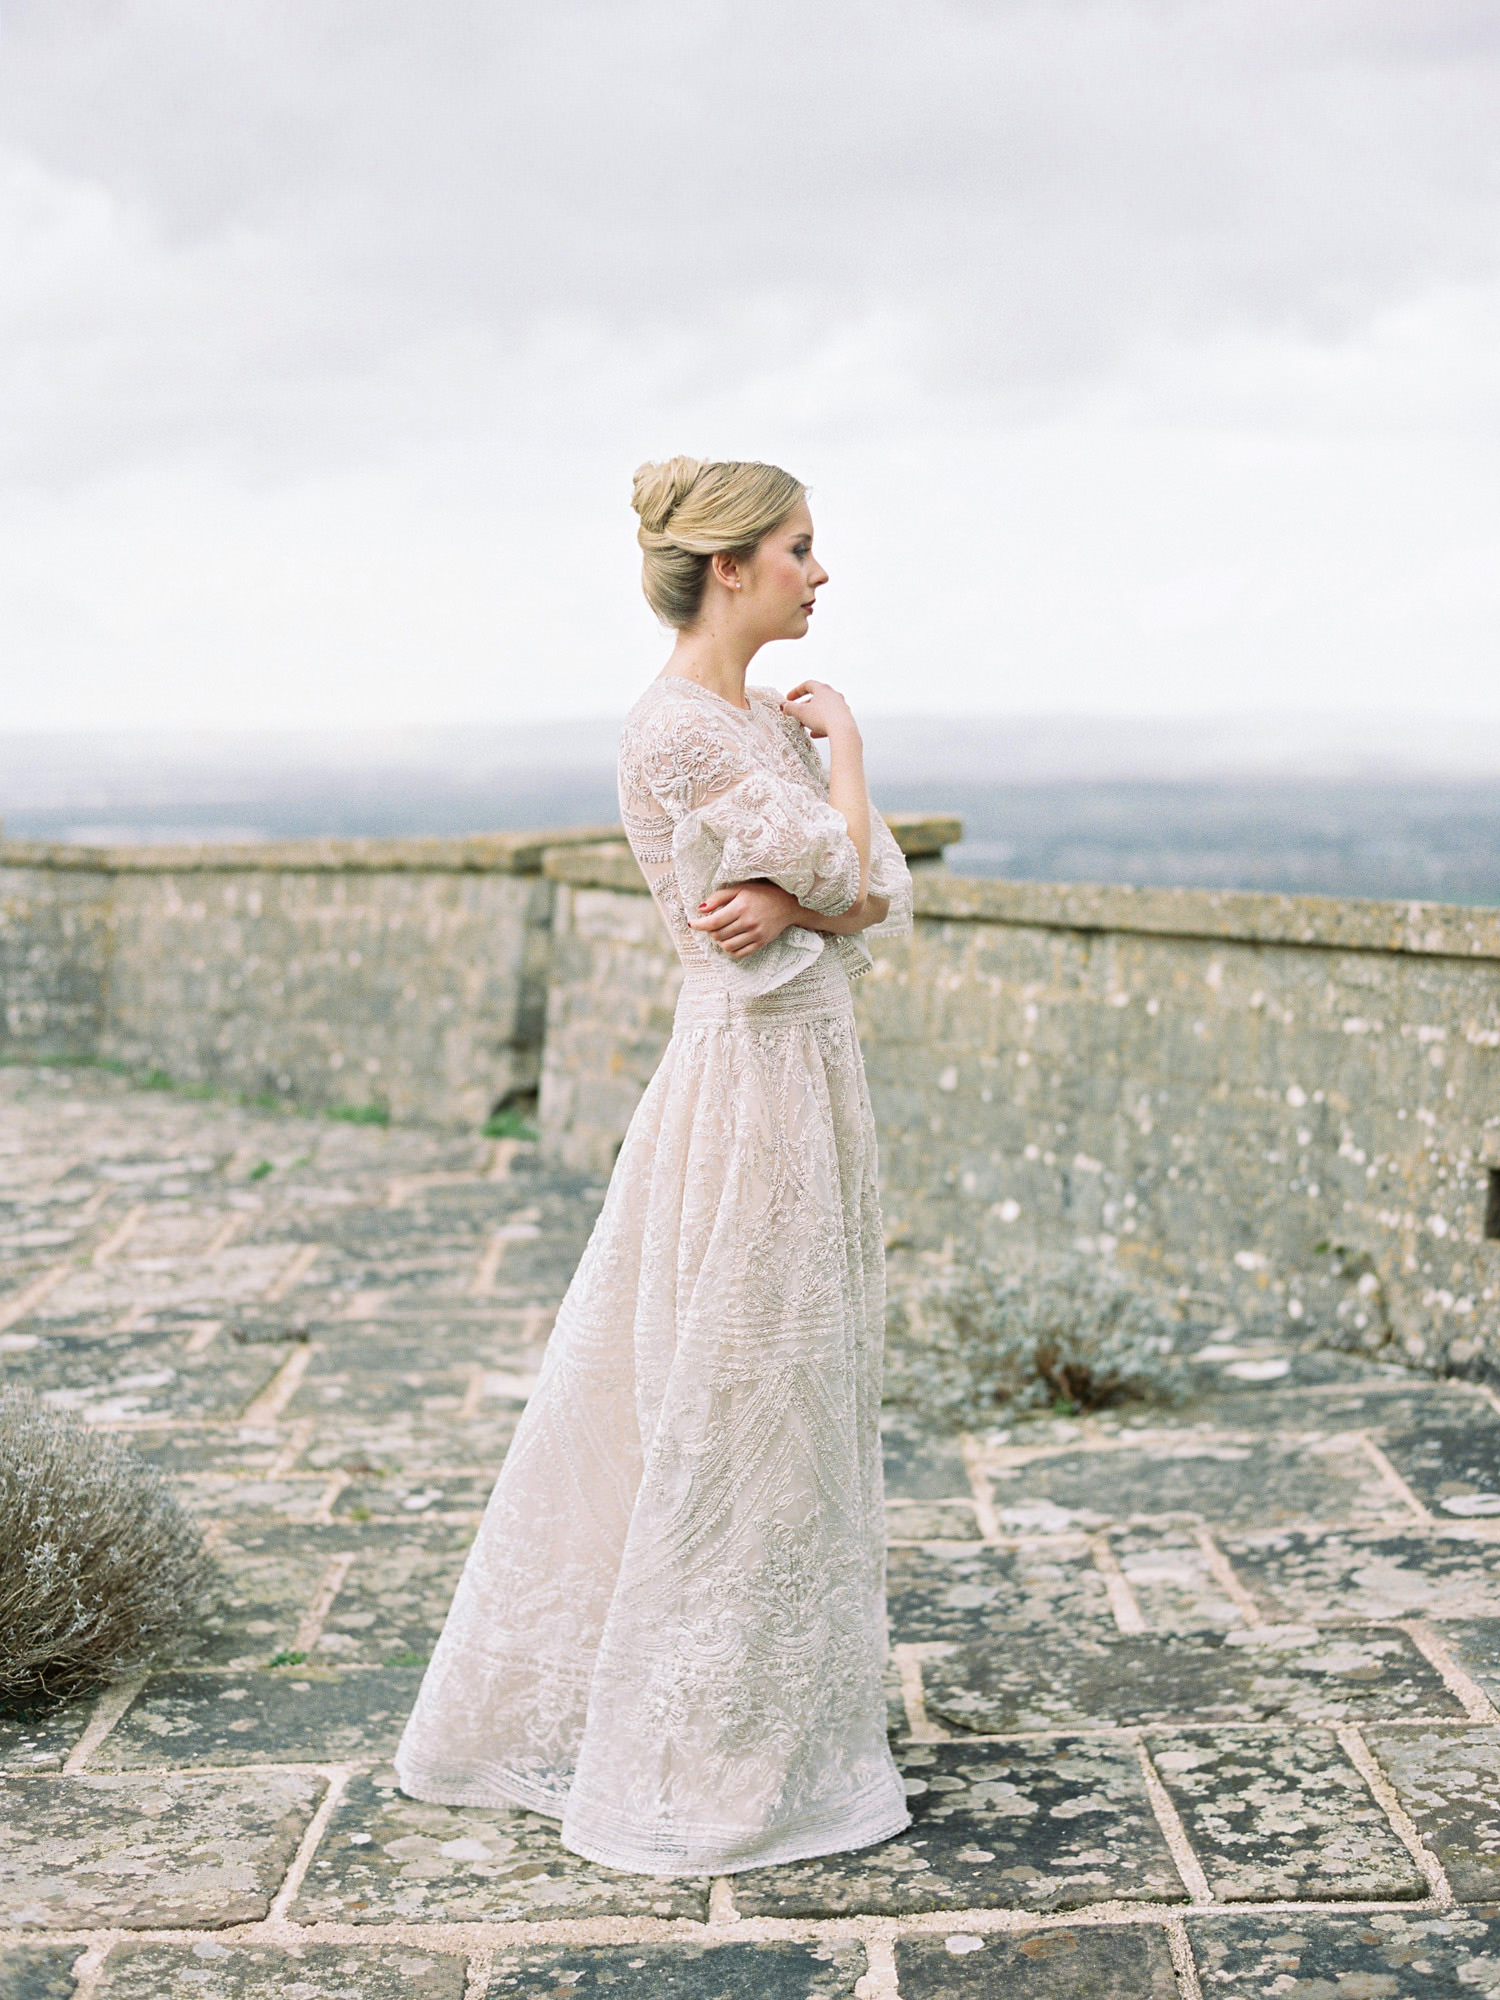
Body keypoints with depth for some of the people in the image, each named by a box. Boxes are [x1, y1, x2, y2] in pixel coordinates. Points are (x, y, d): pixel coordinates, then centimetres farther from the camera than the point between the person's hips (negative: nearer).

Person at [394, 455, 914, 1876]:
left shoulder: (769, 717, 13)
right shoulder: (678, 726, -16)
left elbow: (884, 896, 5)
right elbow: (843, 869, -17)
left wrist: (788, 904, -15)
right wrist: (840, 738, -2)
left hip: (806, 1073, 10)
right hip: (750, 1082, -10)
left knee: (781, 1412, 16)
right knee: (737, 1417, -1)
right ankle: (702, 1762, 14)